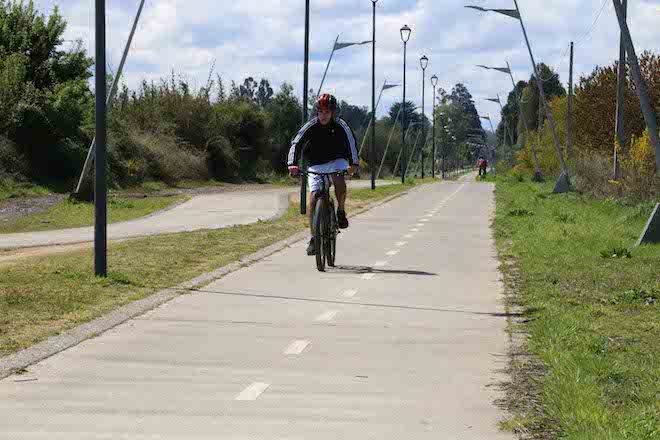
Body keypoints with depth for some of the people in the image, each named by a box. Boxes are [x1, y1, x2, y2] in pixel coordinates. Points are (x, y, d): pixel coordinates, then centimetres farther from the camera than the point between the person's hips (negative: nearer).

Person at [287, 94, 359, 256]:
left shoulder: (341, 126, -15)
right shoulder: (311, 127, -15)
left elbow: (351, 143, -23)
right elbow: (296, 144, -22)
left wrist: (354, 163, -39)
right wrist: (292, 164, -38)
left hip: (336, 161, -1)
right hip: (316, 165, 1)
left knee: (340, 182, -34)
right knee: (313, 198, -11)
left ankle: (341, 211, -6)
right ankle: (314, 238, -3)